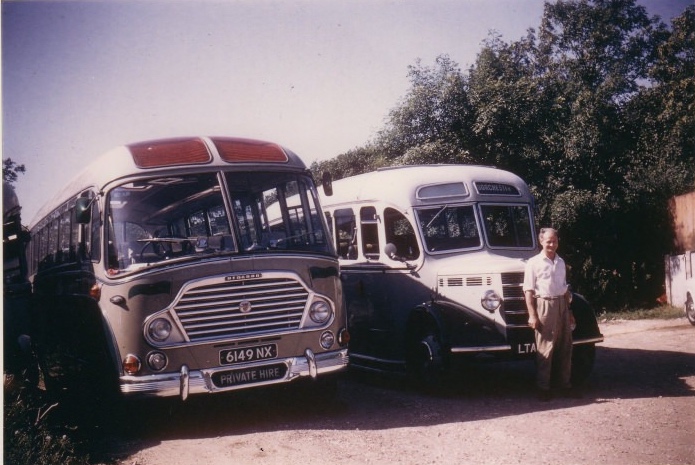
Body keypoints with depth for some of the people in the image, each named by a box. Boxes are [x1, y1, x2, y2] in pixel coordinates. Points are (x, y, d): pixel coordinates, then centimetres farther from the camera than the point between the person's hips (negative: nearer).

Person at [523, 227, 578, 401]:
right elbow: (529, 290, -8)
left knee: (565, 347, 9)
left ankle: (565, 385, 20)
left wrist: (569, 311, 18)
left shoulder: (561, 262, 14)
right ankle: (543, 387, 5)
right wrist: (532, 315, -14)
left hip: (562, 304, 6)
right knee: (545, 348, -3)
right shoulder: (534, 262, -5)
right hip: (544, 305, -6)